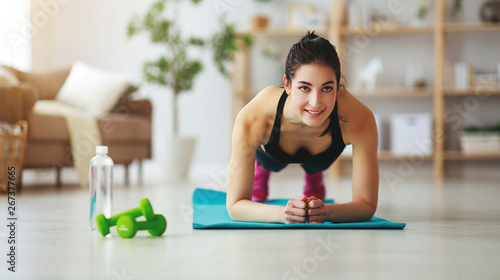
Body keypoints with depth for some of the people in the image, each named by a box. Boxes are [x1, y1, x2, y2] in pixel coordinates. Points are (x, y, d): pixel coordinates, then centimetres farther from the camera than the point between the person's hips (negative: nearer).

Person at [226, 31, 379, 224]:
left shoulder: (359, 119, -47)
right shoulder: (251, 120, -48)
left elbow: (367, 205, -38)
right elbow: (235, 206, -40)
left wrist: (325, 212, -59)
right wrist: (282, 213, -60)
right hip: (270, 155, -1)